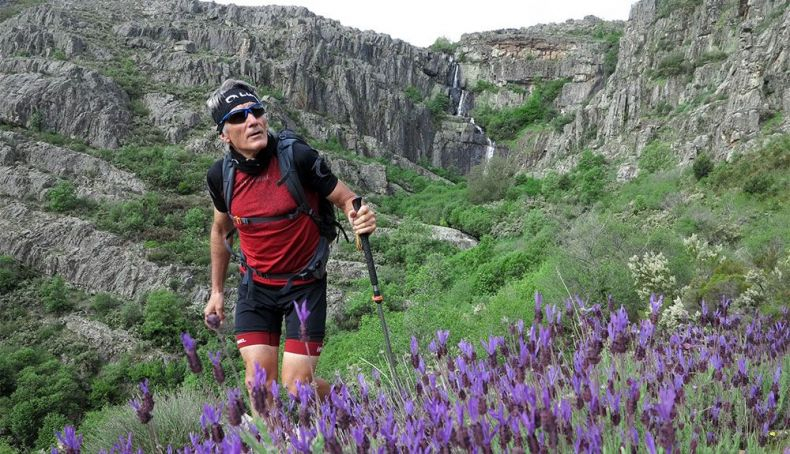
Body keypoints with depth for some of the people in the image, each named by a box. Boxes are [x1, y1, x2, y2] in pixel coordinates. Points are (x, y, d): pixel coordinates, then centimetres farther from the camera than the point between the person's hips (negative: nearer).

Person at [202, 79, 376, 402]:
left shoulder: (298, 157, -20)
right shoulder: (220, 175, -8)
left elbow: (346, 199, -9)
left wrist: (359, 218, -34)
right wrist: (217, 290, 16)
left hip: (305, 286, -3)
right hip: (256, 287, 3)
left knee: (296, 389, -3)